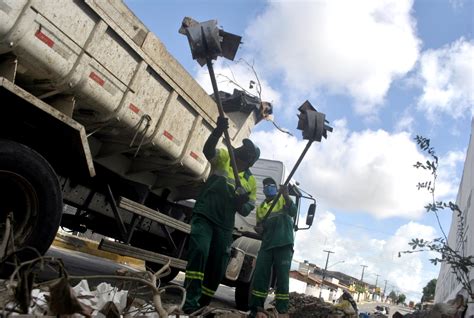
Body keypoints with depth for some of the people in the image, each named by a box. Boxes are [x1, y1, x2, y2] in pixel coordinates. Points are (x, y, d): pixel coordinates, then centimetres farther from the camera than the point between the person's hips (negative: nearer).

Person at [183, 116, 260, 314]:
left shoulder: (251, 182, 13)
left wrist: (242, 203, -15)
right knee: (199, 251, -25)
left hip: (224, 225, 4)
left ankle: (203, 305, 19)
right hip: (204, 216, -4)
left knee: (218, 267, 4)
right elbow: (208, 149, -16)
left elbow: (247, 210, 10)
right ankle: (190, 301, -22)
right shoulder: (224, 158, 6)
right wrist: (219, 130, -34)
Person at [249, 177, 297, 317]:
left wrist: (286, 195, -27)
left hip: (284, 244, -4)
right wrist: (258, 227, 0)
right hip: (266, 245, 4)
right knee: (260, 275, -1)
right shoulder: (260, 207, 20)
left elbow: (293, 212, -12)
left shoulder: (283, 199, 7)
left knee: (282, 277, -5)